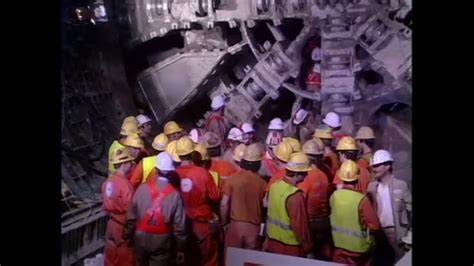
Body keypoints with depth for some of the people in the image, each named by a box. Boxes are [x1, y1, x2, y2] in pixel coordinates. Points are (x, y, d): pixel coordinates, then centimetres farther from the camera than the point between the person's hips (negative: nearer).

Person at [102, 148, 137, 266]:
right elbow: (130, 209, -23)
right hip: (123, 226, -7)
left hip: (112, 223, 7)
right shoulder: (124, 184, -26)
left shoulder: (108, 181, -2)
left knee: (112, 255, 22)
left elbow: (106, 204, 7)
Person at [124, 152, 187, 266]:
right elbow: (179, 225, -10)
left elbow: (131, 215, -3)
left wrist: (128, 234, 11)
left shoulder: (143, 188, -10)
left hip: (142, 238, 2)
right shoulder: (175, 194, -13)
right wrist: (180, 248, 0)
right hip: (162, 240, -2)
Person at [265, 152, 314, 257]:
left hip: (272, 243, 7)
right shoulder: (295, 196, -24)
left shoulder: (274, 186, -2)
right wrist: (308, 250, -9)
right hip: (290, 248, -7)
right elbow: (300, 226, -20)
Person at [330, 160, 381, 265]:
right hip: (359, 247, -3)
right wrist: (376, 236, 0)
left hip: (339, 245, 3)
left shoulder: (334, 196, -10)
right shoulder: (361, 199, -24)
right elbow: (375, 225, -21)